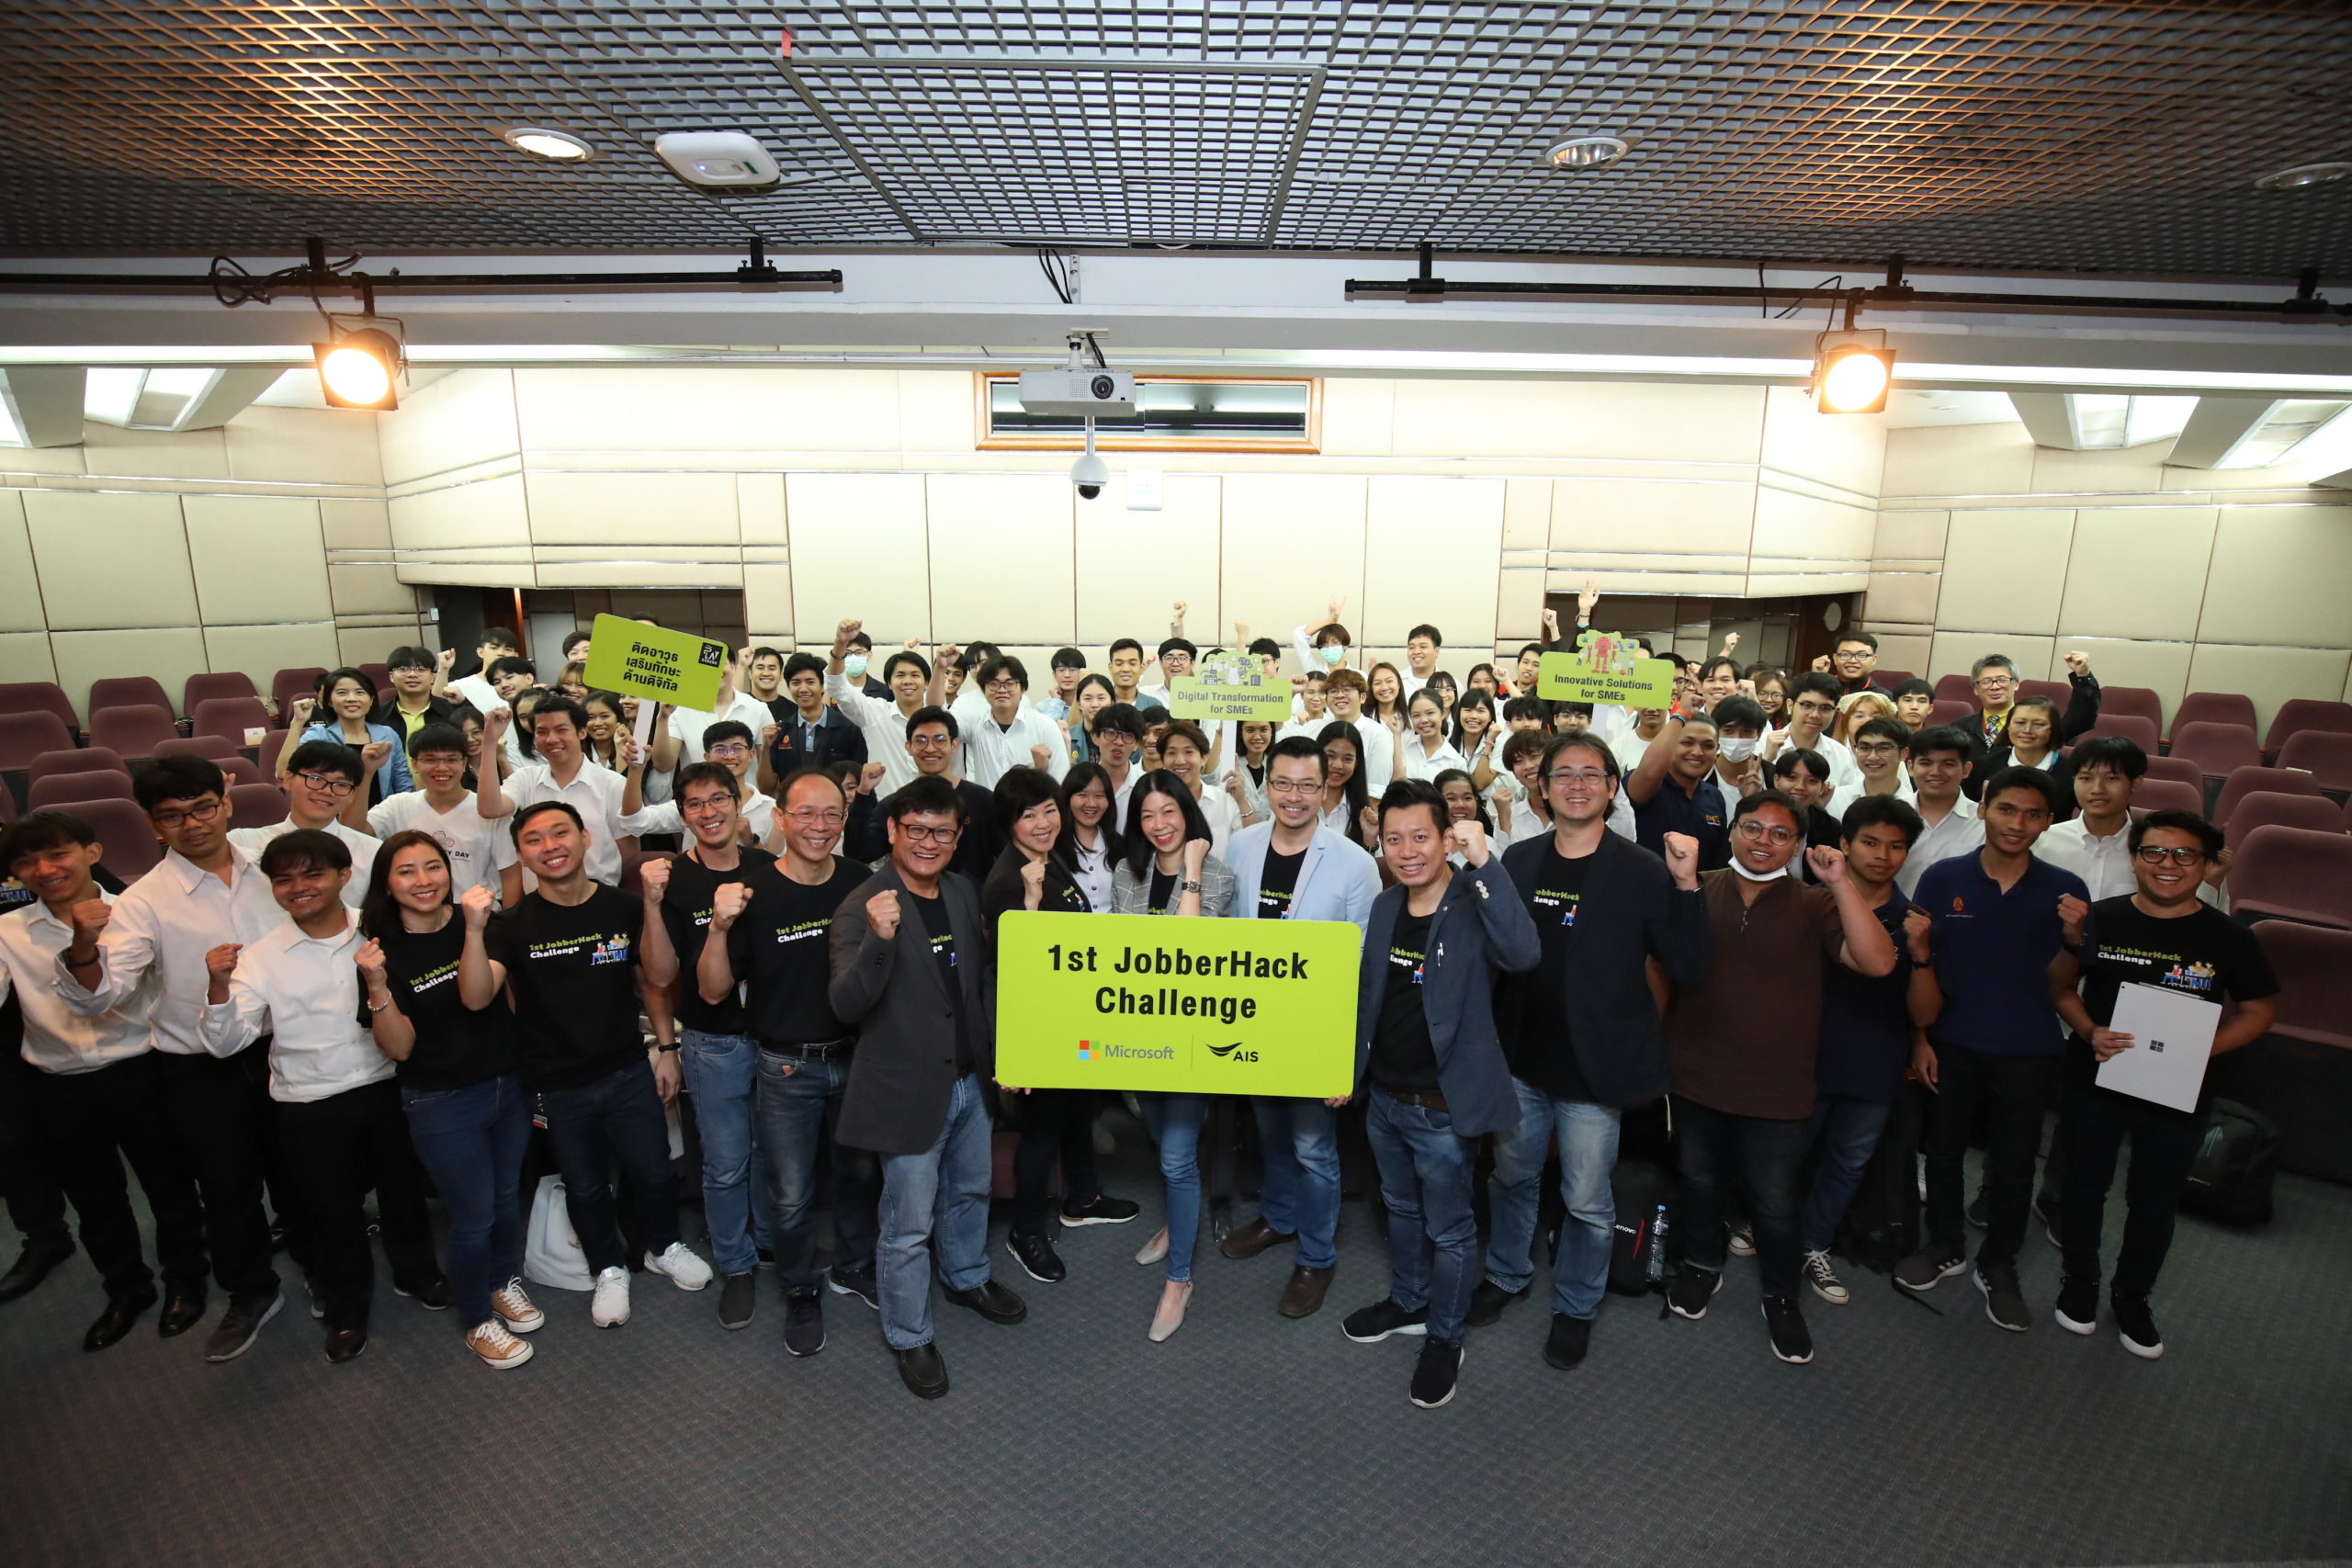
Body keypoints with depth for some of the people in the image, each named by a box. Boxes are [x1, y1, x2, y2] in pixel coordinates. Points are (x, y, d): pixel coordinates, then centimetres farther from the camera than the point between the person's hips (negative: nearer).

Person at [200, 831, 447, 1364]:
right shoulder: (262, 956, -6)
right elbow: (225, 1042, -11)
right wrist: (219, 988, -26)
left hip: (385, 1088, 1)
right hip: (308, 1107, 0)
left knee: (403, 1188, 18)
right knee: (331, 1210, 14)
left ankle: (416, 1271, 44)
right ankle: (345, 1309, 37)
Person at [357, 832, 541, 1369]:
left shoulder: (480, 923, -7)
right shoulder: (383, 951, -10)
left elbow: (478, 997, -22)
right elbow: (399, 1047, -13)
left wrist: (474, 931, -36)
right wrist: (377, 988, -28)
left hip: (508, 1085, 3)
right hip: (442, 1105, -3)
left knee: (508, 1197, 19)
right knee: (473, 1216, 8)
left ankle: (504, 1283, 45)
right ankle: (477, 1321, 31)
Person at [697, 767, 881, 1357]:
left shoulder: (863, 884, -5)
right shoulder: (753, 894, -13)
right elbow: (713, 992, -11)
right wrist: (720, 926, -26)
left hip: (855, 1058, 3)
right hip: (786, 1067, -3)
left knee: (860, 1173, 20)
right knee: (790, 1196, 10)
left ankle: (853, 1269, 45)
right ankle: (800, 1293, 35)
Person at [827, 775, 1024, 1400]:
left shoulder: (963, 893, 2)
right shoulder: (863, 907, -19)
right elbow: (846, 1006, -28)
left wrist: (1002, 1051, 11)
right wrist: (880, 939, -43)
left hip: (969, 1080, 7)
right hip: (908, 1090, -7)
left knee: (969, 1190, 27)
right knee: (909, 1226, 7)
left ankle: (968, 1278, 52)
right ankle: (909, 1336, 31)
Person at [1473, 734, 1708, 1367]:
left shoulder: (1642, 871, -11)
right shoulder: (1518, 860, 1)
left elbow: (1688, 971, -14)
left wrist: (1686, 886, -24)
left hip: (1593, 1068, -3)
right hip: (1520, 1059, 4)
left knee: (1587, 1202, 12)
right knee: (1512, 1177, 21)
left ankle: (1575, 1307, 37)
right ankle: (1507, 1275, 46)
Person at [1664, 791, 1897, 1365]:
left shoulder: (1814, 904, -6)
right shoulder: (1698, 891, -2)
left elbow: (1878, 962, -20)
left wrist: (1840, 881, -25)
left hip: (1778, 1091, -1)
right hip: (1698, 1078, 2)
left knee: (1774, 1203, 13)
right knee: (1701, 1181, 21)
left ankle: (1781, 1295, 38)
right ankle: (1701, 1265, 45)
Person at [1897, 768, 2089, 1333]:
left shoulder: (2064, 891, -5)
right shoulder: (1943, 878, -7)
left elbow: (2059, 980, -1)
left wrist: (2075, 937, -20)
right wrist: (1919, 1038, -4)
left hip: (2028, 1052, 0)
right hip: (1952, 1044, 0)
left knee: (2013, 1166, 12)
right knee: (1943, 1149, 14)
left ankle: (1998, 1266, 32)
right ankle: (1946, 1247, 35)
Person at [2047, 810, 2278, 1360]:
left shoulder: (2230, 938, -6)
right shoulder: (2098, 919, -8)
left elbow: (2258, 1012, 2)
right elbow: (2060, 984, 1)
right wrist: (2089, 1032, -15)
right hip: (2094, 1083, 0)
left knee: (2155, 1202, 15)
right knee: (2084, 1187, 15)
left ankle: (2132, 1297, 37)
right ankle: (2080, 1280, 37)